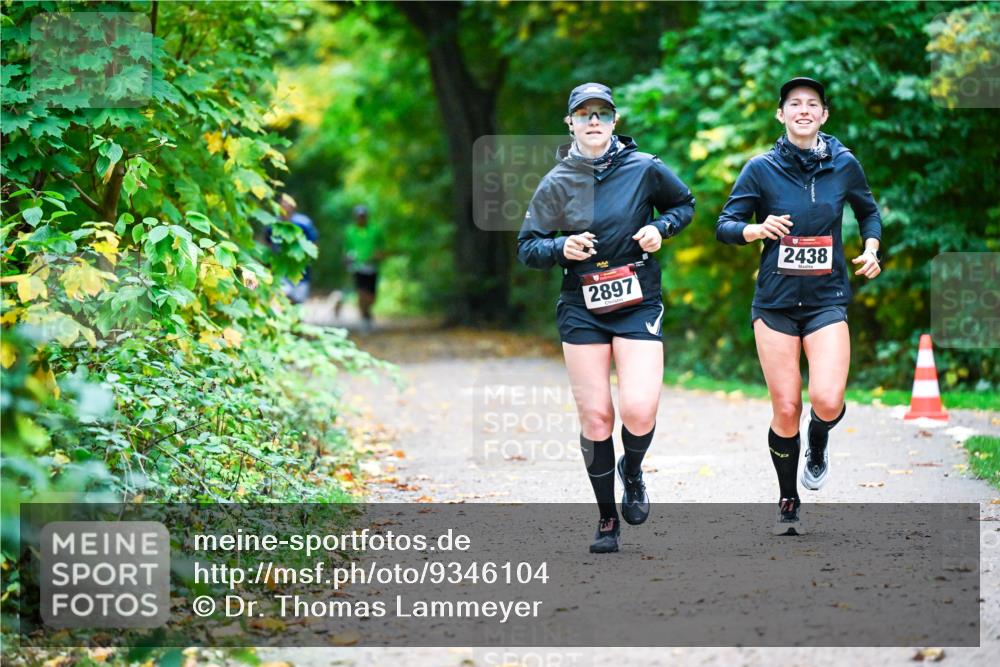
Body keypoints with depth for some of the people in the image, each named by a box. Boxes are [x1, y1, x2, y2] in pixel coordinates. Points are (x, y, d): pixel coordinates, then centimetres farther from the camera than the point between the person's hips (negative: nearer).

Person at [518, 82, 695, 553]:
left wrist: (661, 227, -4)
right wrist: (561, 248, -15)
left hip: (639, 306, -1)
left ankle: (632, 472, 19)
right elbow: (527, 248, 5)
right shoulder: (557, 183, 1)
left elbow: (684, 203, 16)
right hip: (582, 310, 1)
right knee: (595, 417, -1)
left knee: (639, 409, -16)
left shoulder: (644, 169, -1)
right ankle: (607, 519, 16)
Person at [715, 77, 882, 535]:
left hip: (827, 300, 0)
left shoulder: (844, 165, 2)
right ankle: (788, 502, 21)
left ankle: (818, 445, 19)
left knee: (827, 400, -18)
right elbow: (724, 225, 1)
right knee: (785, 409, 0)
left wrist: (871, 248, 2)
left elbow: (869, 212, 20)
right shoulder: (762, 168, -3)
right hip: (775, 302, 0)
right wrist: (755, 230, -19)